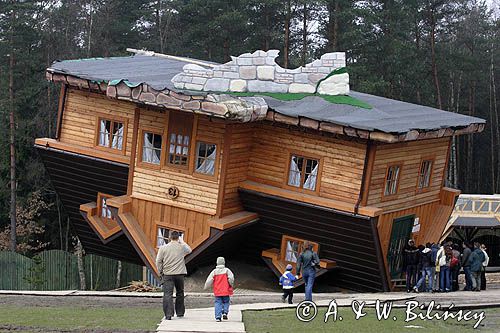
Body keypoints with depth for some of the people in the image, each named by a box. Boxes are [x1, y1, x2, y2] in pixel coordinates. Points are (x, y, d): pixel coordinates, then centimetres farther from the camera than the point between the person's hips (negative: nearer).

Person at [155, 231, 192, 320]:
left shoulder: (163, 248, -3)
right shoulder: (182, 247, 0)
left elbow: (158, 261, -2)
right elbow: (189, 250, 23)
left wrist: (161, 272, 10)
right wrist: (182, 242, 27)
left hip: (167, 275, -1)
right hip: (179, 274, 1)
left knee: (168, 294, -5)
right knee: (180, 293, 17)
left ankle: (168, 314, -16)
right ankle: (180, 313, 25)